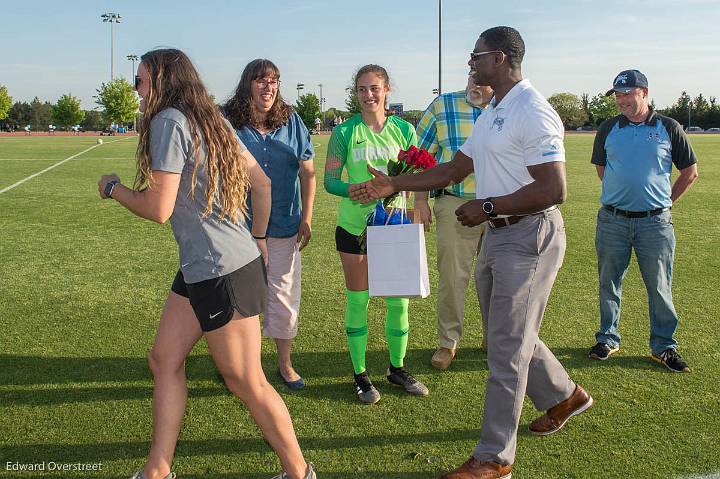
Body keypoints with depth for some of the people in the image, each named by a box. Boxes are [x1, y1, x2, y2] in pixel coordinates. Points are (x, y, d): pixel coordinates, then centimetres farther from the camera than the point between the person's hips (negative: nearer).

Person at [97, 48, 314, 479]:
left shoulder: (169, 121, -14)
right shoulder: (212, 120, 13)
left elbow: (158, 209, -17)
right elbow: (261, 183, 16)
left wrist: (112, 188, 2)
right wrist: (258, 239, 25)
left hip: (223, 272, -10)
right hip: (199, 268, 10)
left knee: (248, 384, 2)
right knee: (164, 360, 14)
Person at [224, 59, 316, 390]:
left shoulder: (291, 121, 3)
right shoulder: (229, 123, -4)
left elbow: (308, 172, 7)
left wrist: (306, 218, 2)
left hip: (284, 225, 2)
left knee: (284, 296, 9)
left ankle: (284, 363, 26)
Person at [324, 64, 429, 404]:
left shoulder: (403, 129, 3)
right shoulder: (345, 132, -3)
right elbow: (330, 181, -6)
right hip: (355, 227, -2)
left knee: (399, 300, 7)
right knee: (357, 300, 6)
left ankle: (397, 368, 28)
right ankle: (360, 375, 21)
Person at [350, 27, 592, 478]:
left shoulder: (532, 111, -17)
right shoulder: (491, 115, 16)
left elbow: (554, 190, -23)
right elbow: (453, 170, 20)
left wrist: (487, 207, -17)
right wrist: (393, 184, 14)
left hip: (529, 237, -10)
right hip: (498, 235, 10)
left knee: (506, 348, -3)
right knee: (511, 335, 20)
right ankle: (564, 396, 42)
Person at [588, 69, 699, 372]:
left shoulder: (668, 128, 0)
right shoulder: (608, 129, 5)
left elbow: (690, 172, 8)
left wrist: (667, 200, 7)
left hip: (655, 222, -2)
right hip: (612, 220, 2)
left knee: (660, 287, 4)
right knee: (609, 284, 9)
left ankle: (664, 347, 17)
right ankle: (608, 338, 23)